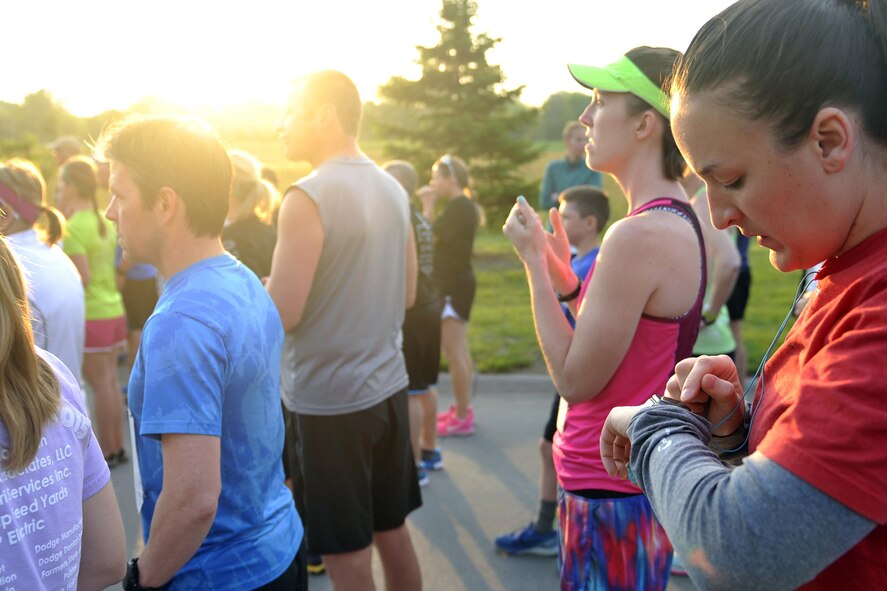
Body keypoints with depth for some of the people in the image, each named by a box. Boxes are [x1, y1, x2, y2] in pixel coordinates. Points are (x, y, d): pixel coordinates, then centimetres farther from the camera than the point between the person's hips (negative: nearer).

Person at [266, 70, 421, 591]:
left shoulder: (308, 197, -16)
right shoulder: (393, 189, 7)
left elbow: (282, 314, -19)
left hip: (329, 399, -7)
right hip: (388, 385, 8)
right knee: (392, 530, 20)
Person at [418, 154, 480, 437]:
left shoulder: (459, 207, -17)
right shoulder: (462, 205, 14)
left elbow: (431, 235, -21)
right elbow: (439, 235, 13)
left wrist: (428, 206, -11)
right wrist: (430, 206, 7)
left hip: (454, 285, -11)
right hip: (456, 282, 11)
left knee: (454, 352, -6)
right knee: (459, 350, 17)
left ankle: (462, 418, 1)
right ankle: (463, 409, 28)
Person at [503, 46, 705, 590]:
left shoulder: (639, 236, -25)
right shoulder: (680, 222, 6)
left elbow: (576, 378, -20)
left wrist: (534, 260, -15)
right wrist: (566, 279, 6)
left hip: (611, 495, -9)